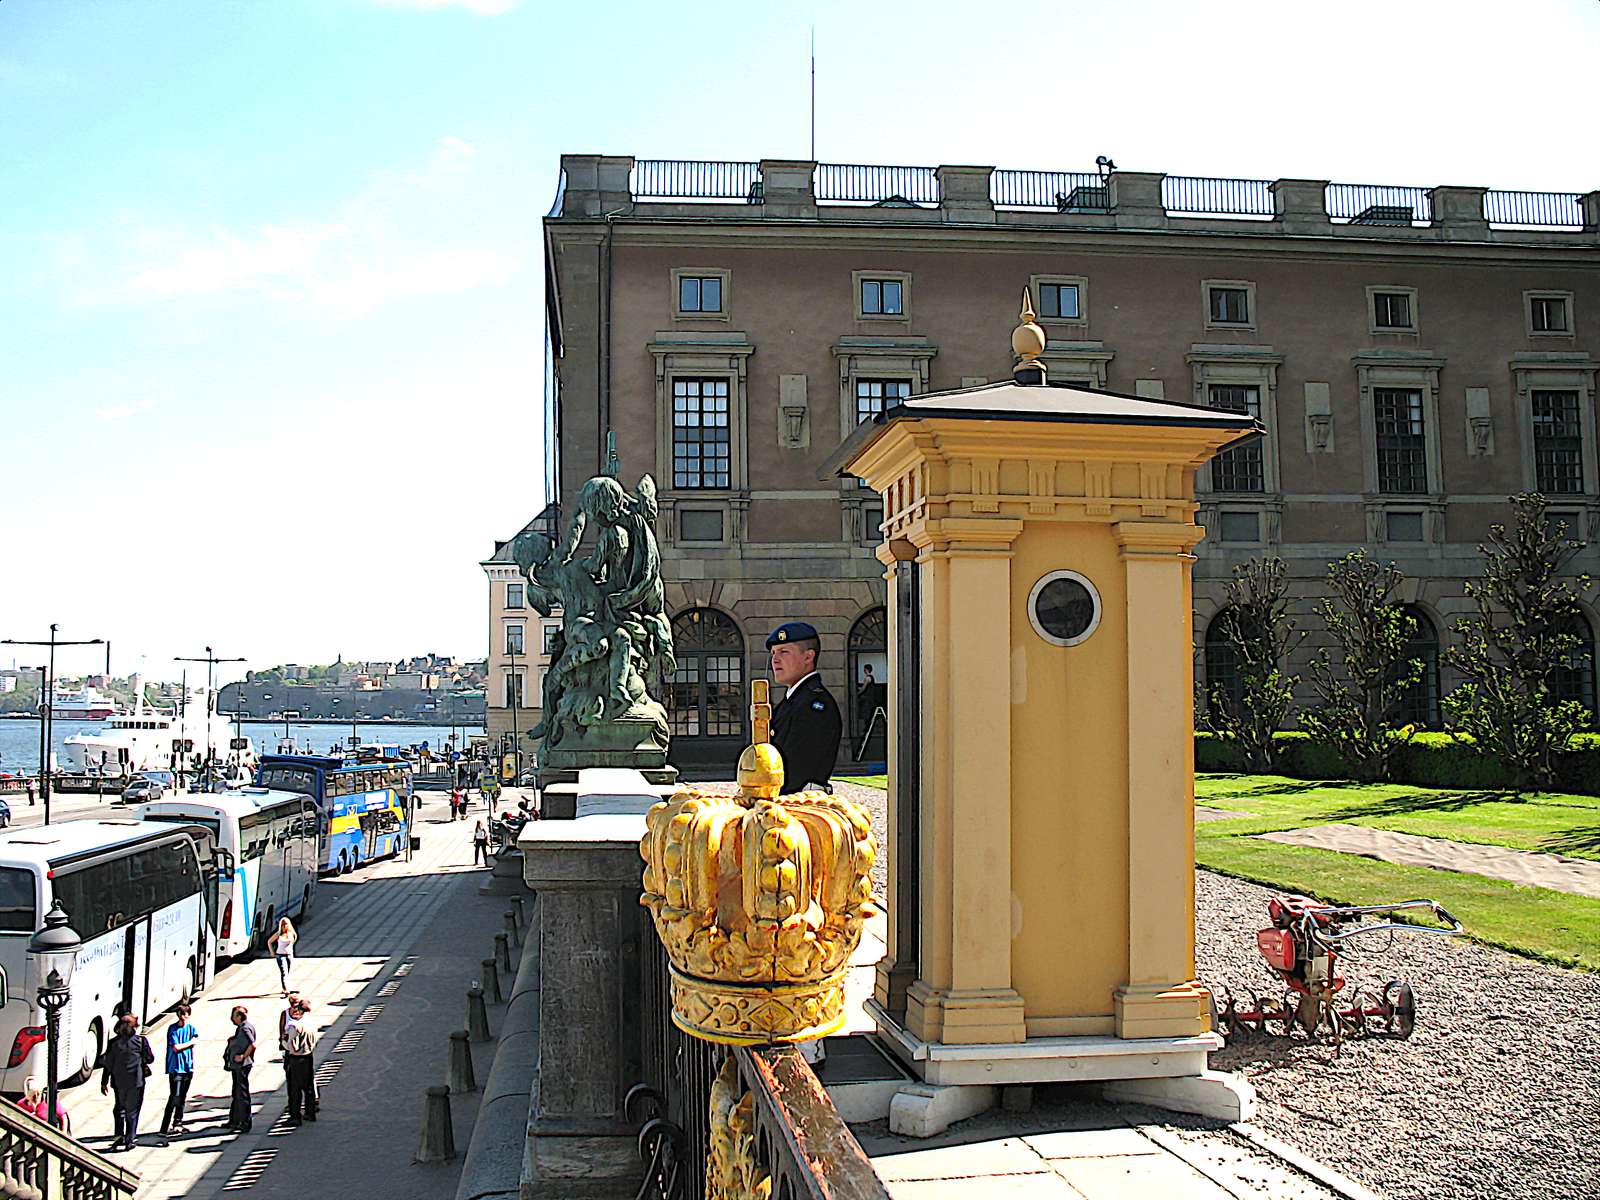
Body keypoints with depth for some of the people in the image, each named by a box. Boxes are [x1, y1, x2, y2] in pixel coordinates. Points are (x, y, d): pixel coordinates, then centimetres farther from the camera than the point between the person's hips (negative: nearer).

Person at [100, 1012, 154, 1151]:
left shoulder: (113, 1042, -1)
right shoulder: (141, 1040, -8)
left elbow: (108, 1064, 1)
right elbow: (150, 1059, -3)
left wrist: (104, 1082, 9)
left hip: (119, 1081, 2)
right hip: (136, 1081, -2)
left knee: (119, 1108, 21)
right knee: (133, 1110, 6)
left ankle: (118, 1135, 14)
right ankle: (130, 1140, 4)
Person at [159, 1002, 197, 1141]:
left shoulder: (191, 1029, 9)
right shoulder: (173, 1028, -6)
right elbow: (176, 1047, -13)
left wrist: (193, 1067, 13)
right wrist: (191, 1042, -2)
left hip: (187, 1068, 6)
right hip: (175, 1068, -6)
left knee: (183, 1097, 13)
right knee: (174, 1098, -14)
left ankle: (177, 1124, 25)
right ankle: (164, 1128, -15)